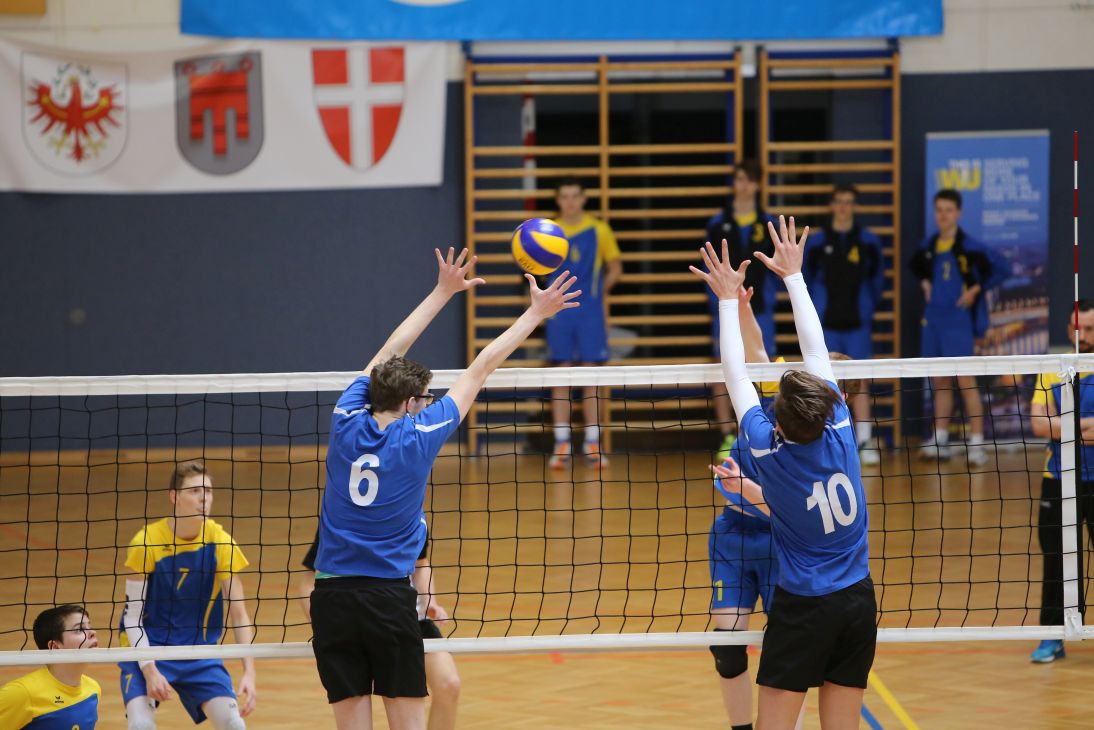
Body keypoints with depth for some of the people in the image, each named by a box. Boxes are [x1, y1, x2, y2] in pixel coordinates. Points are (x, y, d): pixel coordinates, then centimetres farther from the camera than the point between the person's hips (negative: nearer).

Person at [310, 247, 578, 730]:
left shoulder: (348, 422, 3)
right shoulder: (419, 435, -4)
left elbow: (389, 354, 18)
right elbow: (481, 368, 4)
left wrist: (443, 292, 27)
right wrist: (536, 313, 12)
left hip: (331, 598, 3)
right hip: (389, 598, -3)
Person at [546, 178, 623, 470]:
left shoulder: (599, 230, 3)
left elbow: (615, 269, 10)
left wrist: (597, 292, 0)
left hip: (591, 312, -1)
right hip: (559, 312, 1)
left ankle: (592, 445, 4)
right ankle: (561, 445, 3)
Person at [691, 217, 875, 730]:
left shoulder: (766, 451, -13)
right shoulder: (840, 433, -6)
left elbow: (735, 375, -1)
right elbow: (816, 349, 5)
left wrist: (729, 299, 9)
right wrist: (793, 274, 15)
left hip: (803, 609, -4)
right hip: (859, 601, 4)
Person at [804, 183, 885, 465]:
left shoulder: (868, 241, 3)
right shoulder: (817, 241, 2)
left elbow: (877, 278, 10)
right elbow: (806, 279, 8)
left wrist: (870, 307, 4)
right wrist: (811, 312, 3)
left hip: (858, 323, 0)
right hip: (826, 323, 0)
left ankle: (865, 441, -4)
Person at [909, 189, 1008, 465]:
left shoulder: (968, 246, -10)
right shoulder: (928, 246, 8)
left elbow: (1000, 268, -12)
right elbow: (915, 265, 30)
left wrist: (976, 289, -12)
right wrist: (924, 283, 13)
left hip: (959, 320, -6)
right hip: (932, 318, 6)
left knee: (965, 381, -8)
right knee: (939, 382, 11)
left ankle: (977, 443, -5)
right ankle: (940, 440, 17)